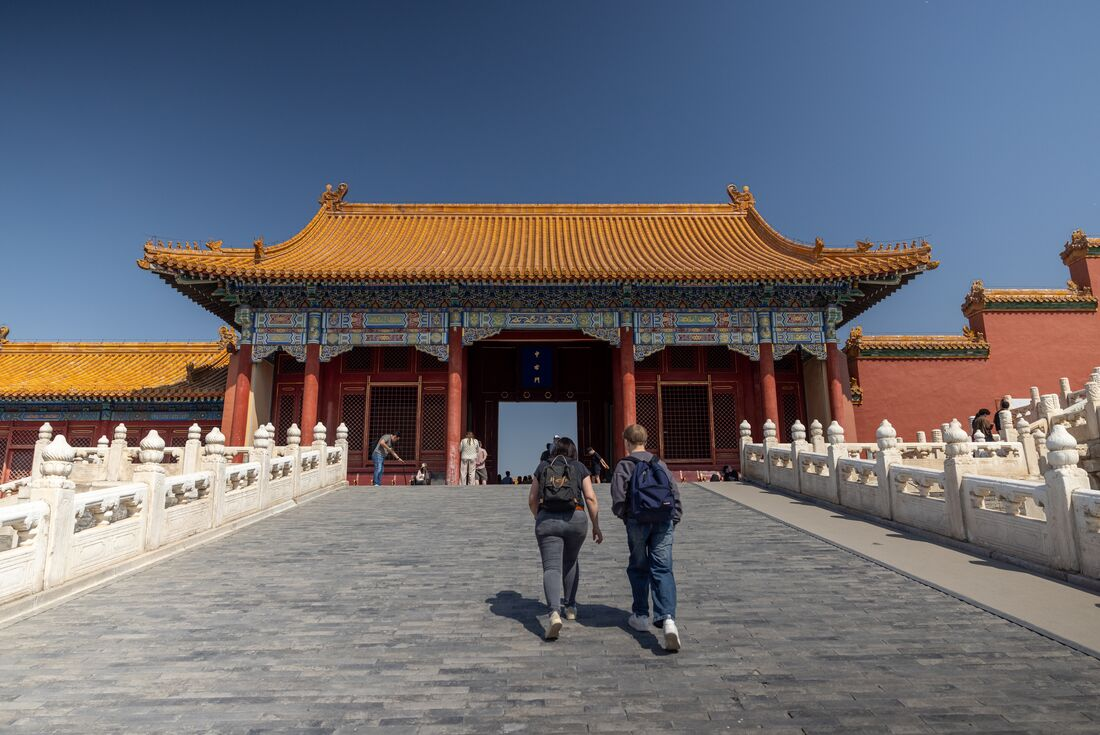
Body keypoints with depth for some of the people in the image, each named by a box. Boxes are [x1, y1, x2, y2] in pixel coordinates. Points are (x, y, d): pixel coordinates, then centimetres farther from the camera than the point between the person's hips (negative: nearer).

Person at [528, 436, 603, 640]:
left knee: (551, 568, -5)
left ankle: (555, 613, -25)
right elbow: (591, 498, 2)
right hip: (575, 519, 1)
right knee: (571, 561, 25)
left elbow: (532, 500, 14)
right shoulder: (579, 468, 11)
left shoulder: (542, 467, 14)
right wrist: (596, 526, 6)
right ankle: (570, 607, 32)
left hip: (547, 520, -1)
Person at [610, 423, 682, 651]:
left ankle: (641, 616, 26)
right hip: (664, 522, 3)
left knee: (638, 568, 16)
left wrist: (623, 515, 10)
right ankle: (668, 618, -16)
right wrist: (674, 519, 14)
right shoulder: (660, 463, 12)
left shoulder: (624, 465, -1)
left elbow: (618, 499, -8)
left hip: (638, 522, -2)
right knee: (662, 570, 2)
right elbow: (675, 493, 9)